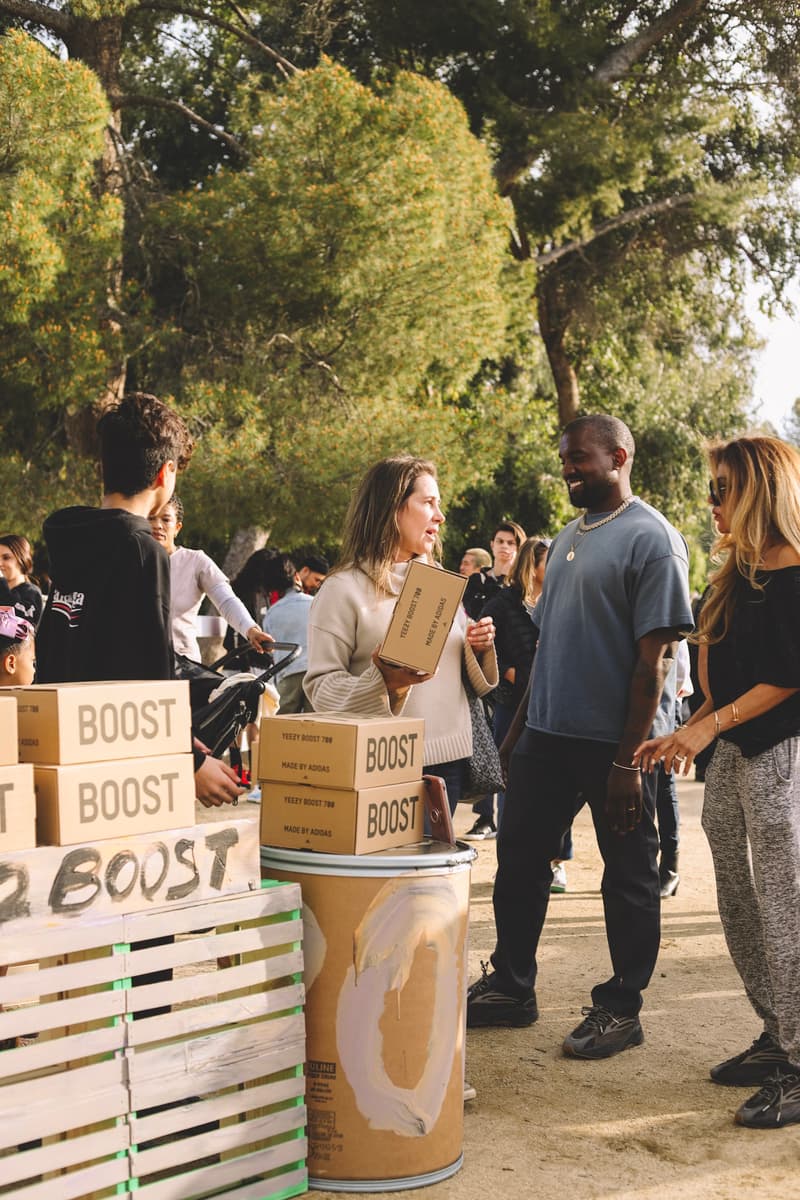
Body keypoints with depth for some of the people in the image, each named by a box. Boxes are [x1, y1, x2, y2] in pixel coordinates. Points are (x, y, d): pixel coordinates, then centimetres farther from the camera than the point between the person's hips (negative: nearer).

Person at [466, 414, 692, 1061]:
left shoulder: (652, 539, -11)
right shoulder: (569, 537, 14)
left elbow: (654, 657, -16)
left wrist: (629, 759, -19)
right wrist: (520, 724, 15)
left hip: (613, 743, -8)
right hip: (546, 734, 8)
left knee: (629, 877, 6)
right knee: (520, 861, 12)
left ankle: (621, 1008, 18)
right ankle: (511, 988, 26)